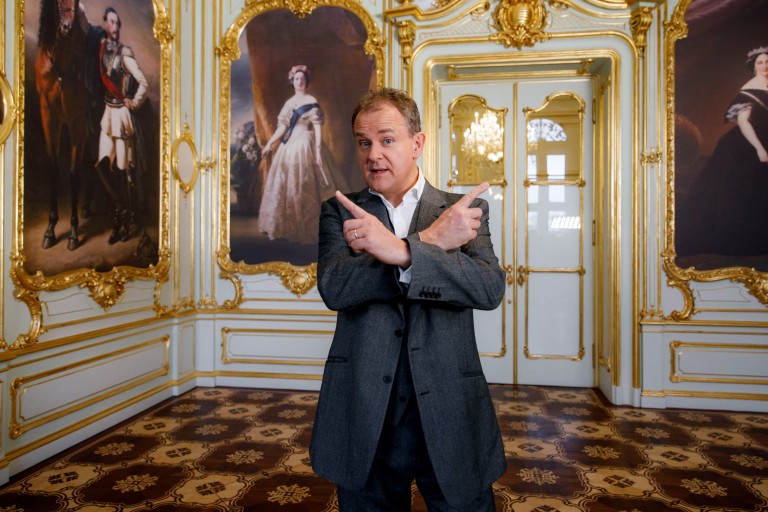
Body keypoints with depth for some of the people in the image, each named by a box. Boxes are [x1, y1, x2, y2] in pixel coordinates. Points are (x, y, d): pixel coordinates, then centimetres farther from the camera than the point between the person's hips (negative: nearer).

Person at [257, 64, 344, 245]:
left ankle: (308, 229, 4)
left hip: (306, 146, -7)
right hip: (289, 146, 7)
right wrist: (269, 143, 8)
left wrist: (318, 149, -18)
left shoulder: (312, 101, -5)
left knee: (304, 188, -5)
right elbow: (282, 126, 13)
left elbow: (318, 127, -10)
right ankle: (284, 226, 17)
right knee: (283, 185, 7)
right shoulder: (289, 102, 13)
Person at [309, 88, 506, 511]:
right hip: (365, 416, 1)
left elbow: (490, 288, -15)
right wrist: (430, 240, -18)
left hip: (450, 412, 0)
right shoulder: (340, 211, 4)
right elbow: (333, 288, -15)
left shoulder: (464, 210, 2)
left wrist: (399, 250, -26)